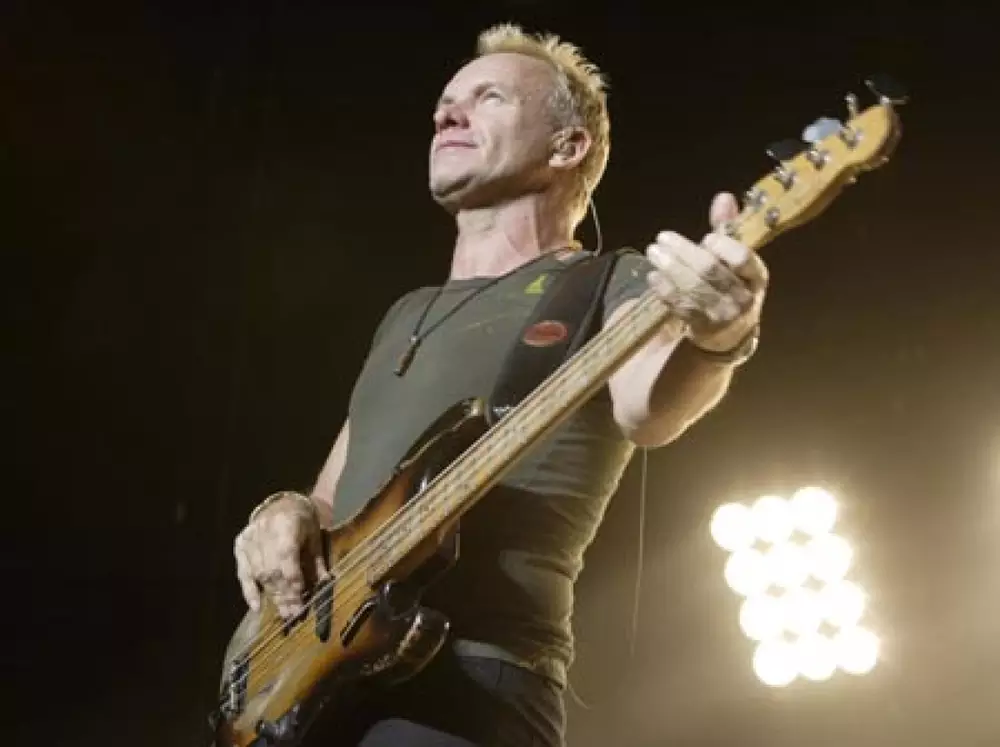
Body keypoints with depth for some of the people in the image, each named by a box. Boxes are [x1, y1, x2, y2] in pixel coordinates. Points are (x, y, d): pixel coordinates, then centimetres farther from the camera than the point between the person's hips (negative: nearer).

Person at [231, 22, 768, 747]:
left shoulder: (611, 286, 2)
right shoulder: (408, 313, 23)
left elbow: (645, 406, -20)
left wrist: (713, 340, -42)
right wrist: (290, 512, 3)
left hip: (464, 685, -7)